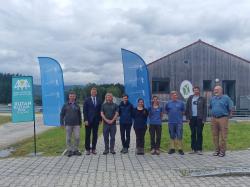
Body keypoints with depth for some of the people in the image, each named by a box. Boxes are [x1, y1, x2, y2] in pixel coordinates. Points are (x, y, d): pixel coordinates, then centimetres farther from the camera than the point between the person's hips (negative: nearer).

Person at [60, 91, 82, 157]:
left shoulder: (77, 106, 12)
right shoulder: (65, 105, 5)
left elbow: (79, 115, 19)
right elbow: (62, 114, 6)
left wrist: (80, 123, 16)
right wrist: (62, 123, 0)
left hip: (76, 124, 2)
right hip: (68, 124, -2)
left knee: (77, 137, -4)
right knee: (68, 138, 2)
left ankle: (75, 150, 10)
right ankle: (69, 151, 13)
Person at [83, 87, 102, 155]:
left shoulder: (99, 100, 8)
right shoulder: (87, 100, 1)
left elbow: (100, 110, 10)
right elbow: (84, 111, -3)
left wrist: (100, 119, 3)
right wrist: (85, 120, -10)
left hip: (96, 120, 3)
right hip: (88, 120, -2)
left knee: (95, 135, 6)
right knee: (87, 135, 2)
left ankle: (93, 148, 15)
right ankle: (87, 149, 10)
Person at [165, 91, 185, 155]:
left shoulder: (181, 103, 3)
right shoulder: (168, 103, 5)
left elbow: (183, 111, 13)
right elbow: (166, 111, 18)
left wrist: (180, 115, 5)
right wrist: (171, 115, 10)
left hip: (179, 122, -1)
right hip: (171, 122, 1)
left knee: (179, 136, -3)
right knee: (172, 136, 9)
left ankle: (180, 149, 5)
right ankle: (172, 148, 17)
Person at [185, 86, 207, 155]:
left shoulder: (203, 99, 3)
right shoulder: (190, 98, 10)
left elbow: (205, 109, 0)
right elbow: (187, 108, 9)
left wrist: (204, 119, -7)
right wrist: (188, 117, 2)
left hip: (199, 118, -3)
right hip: (192, 118, 3)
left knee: (199, 134, 1)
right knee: (193, 134, 8)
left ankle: (199, 149, 6)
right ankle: (193, 149, 15)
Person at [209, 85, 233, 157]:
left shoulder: (226, 98, -2)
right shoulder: (212, 98, 12)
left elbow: (230, 109, 0)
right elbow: (210, 107, 24)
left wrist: (227, 116, 3)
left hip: (223, 118, -5)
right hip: (214, 119, 5)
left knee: (223, 136, -2)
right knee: (215, 136, 7)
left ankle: (222, 151, 6)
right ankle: (217, 150, 17)